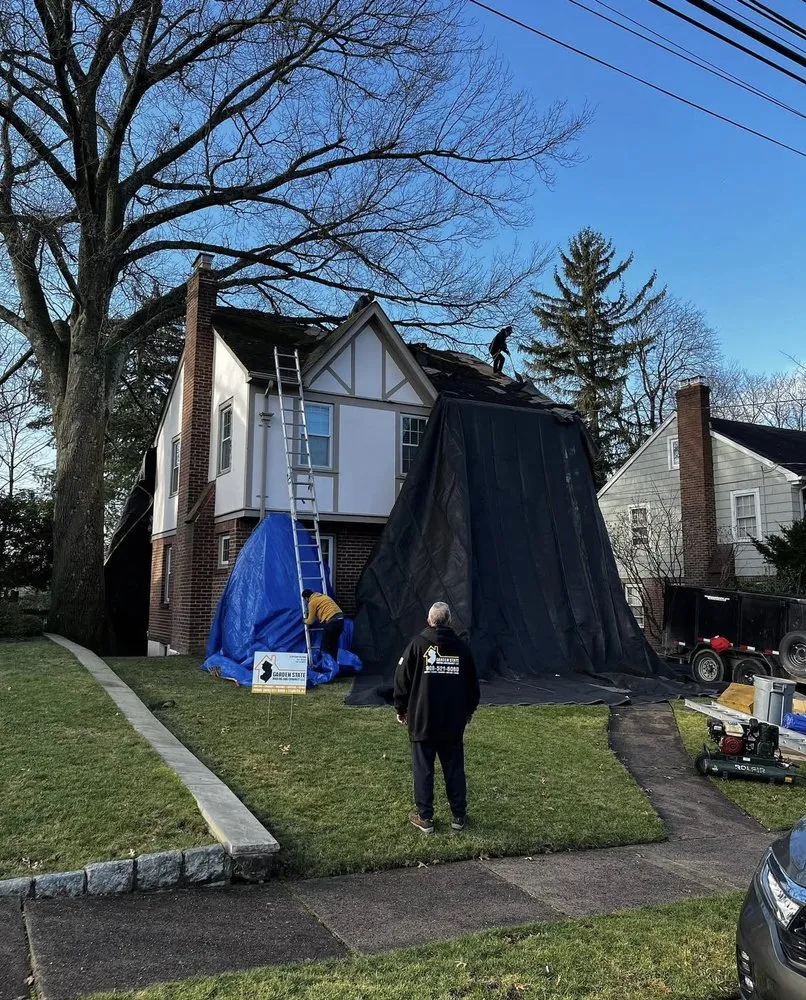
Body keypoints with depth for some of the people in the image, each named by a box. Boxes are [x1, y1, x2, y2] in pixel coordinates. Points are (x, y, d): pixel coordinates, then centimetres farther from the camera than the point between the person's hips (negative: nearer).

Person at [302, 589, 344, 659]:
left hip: (331, 622, -8)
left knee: (324, 647, 1)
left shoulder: (312, 602, 1)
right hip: (340, 618, 8)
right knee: (333, 645, 18)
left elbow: (311, 621, 6)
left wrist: (305, 621, 28)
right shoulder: (323, 596, 24)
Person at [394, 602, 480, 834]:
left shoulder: (418, 644, -6)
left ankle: (425, 817, 11)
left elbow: (402, 679, -5)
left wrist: (401, 709, 8)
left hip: (422, 720, -2)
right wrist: (469, 710, 25)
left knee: (423, 769, 6)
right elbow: (473, 683, 11)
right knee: (454, 768, 11)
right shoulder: (461, 647, 3)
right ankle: (458, 815, 19)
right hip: (454, 722, 3)